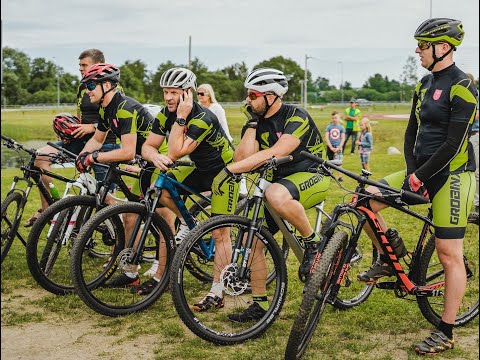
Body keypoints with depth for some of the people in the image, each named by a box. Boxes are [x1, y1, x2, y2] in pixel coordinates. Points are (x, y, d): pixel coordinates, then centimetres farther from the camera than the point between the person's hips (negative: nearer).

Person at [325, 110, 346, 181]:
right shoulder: (329, 127, 1)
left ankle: (339, 176, -4)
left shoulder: (341, 127, 1)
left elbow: (343, 139, 0)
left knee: (338, 162, -7)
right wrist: (331, 147, -11)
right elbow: (326, 138, -3)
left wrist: (338, 148, -11)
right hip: (330, 147, 1)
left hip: (338, 147, -1)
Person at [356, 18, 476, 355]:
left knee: (449, 253, -4)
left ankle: (446, 332, 7)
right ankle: (387, 260, 15)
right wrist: (411, 172, -3)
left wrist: (418, 177, -18)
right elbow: (412, 132, 11)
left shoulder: (462, 86, -15)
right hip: (423, 171, 8)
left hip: (452, 175, -8)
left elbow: (454, 145, -19)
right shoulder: (424, 85, 10)